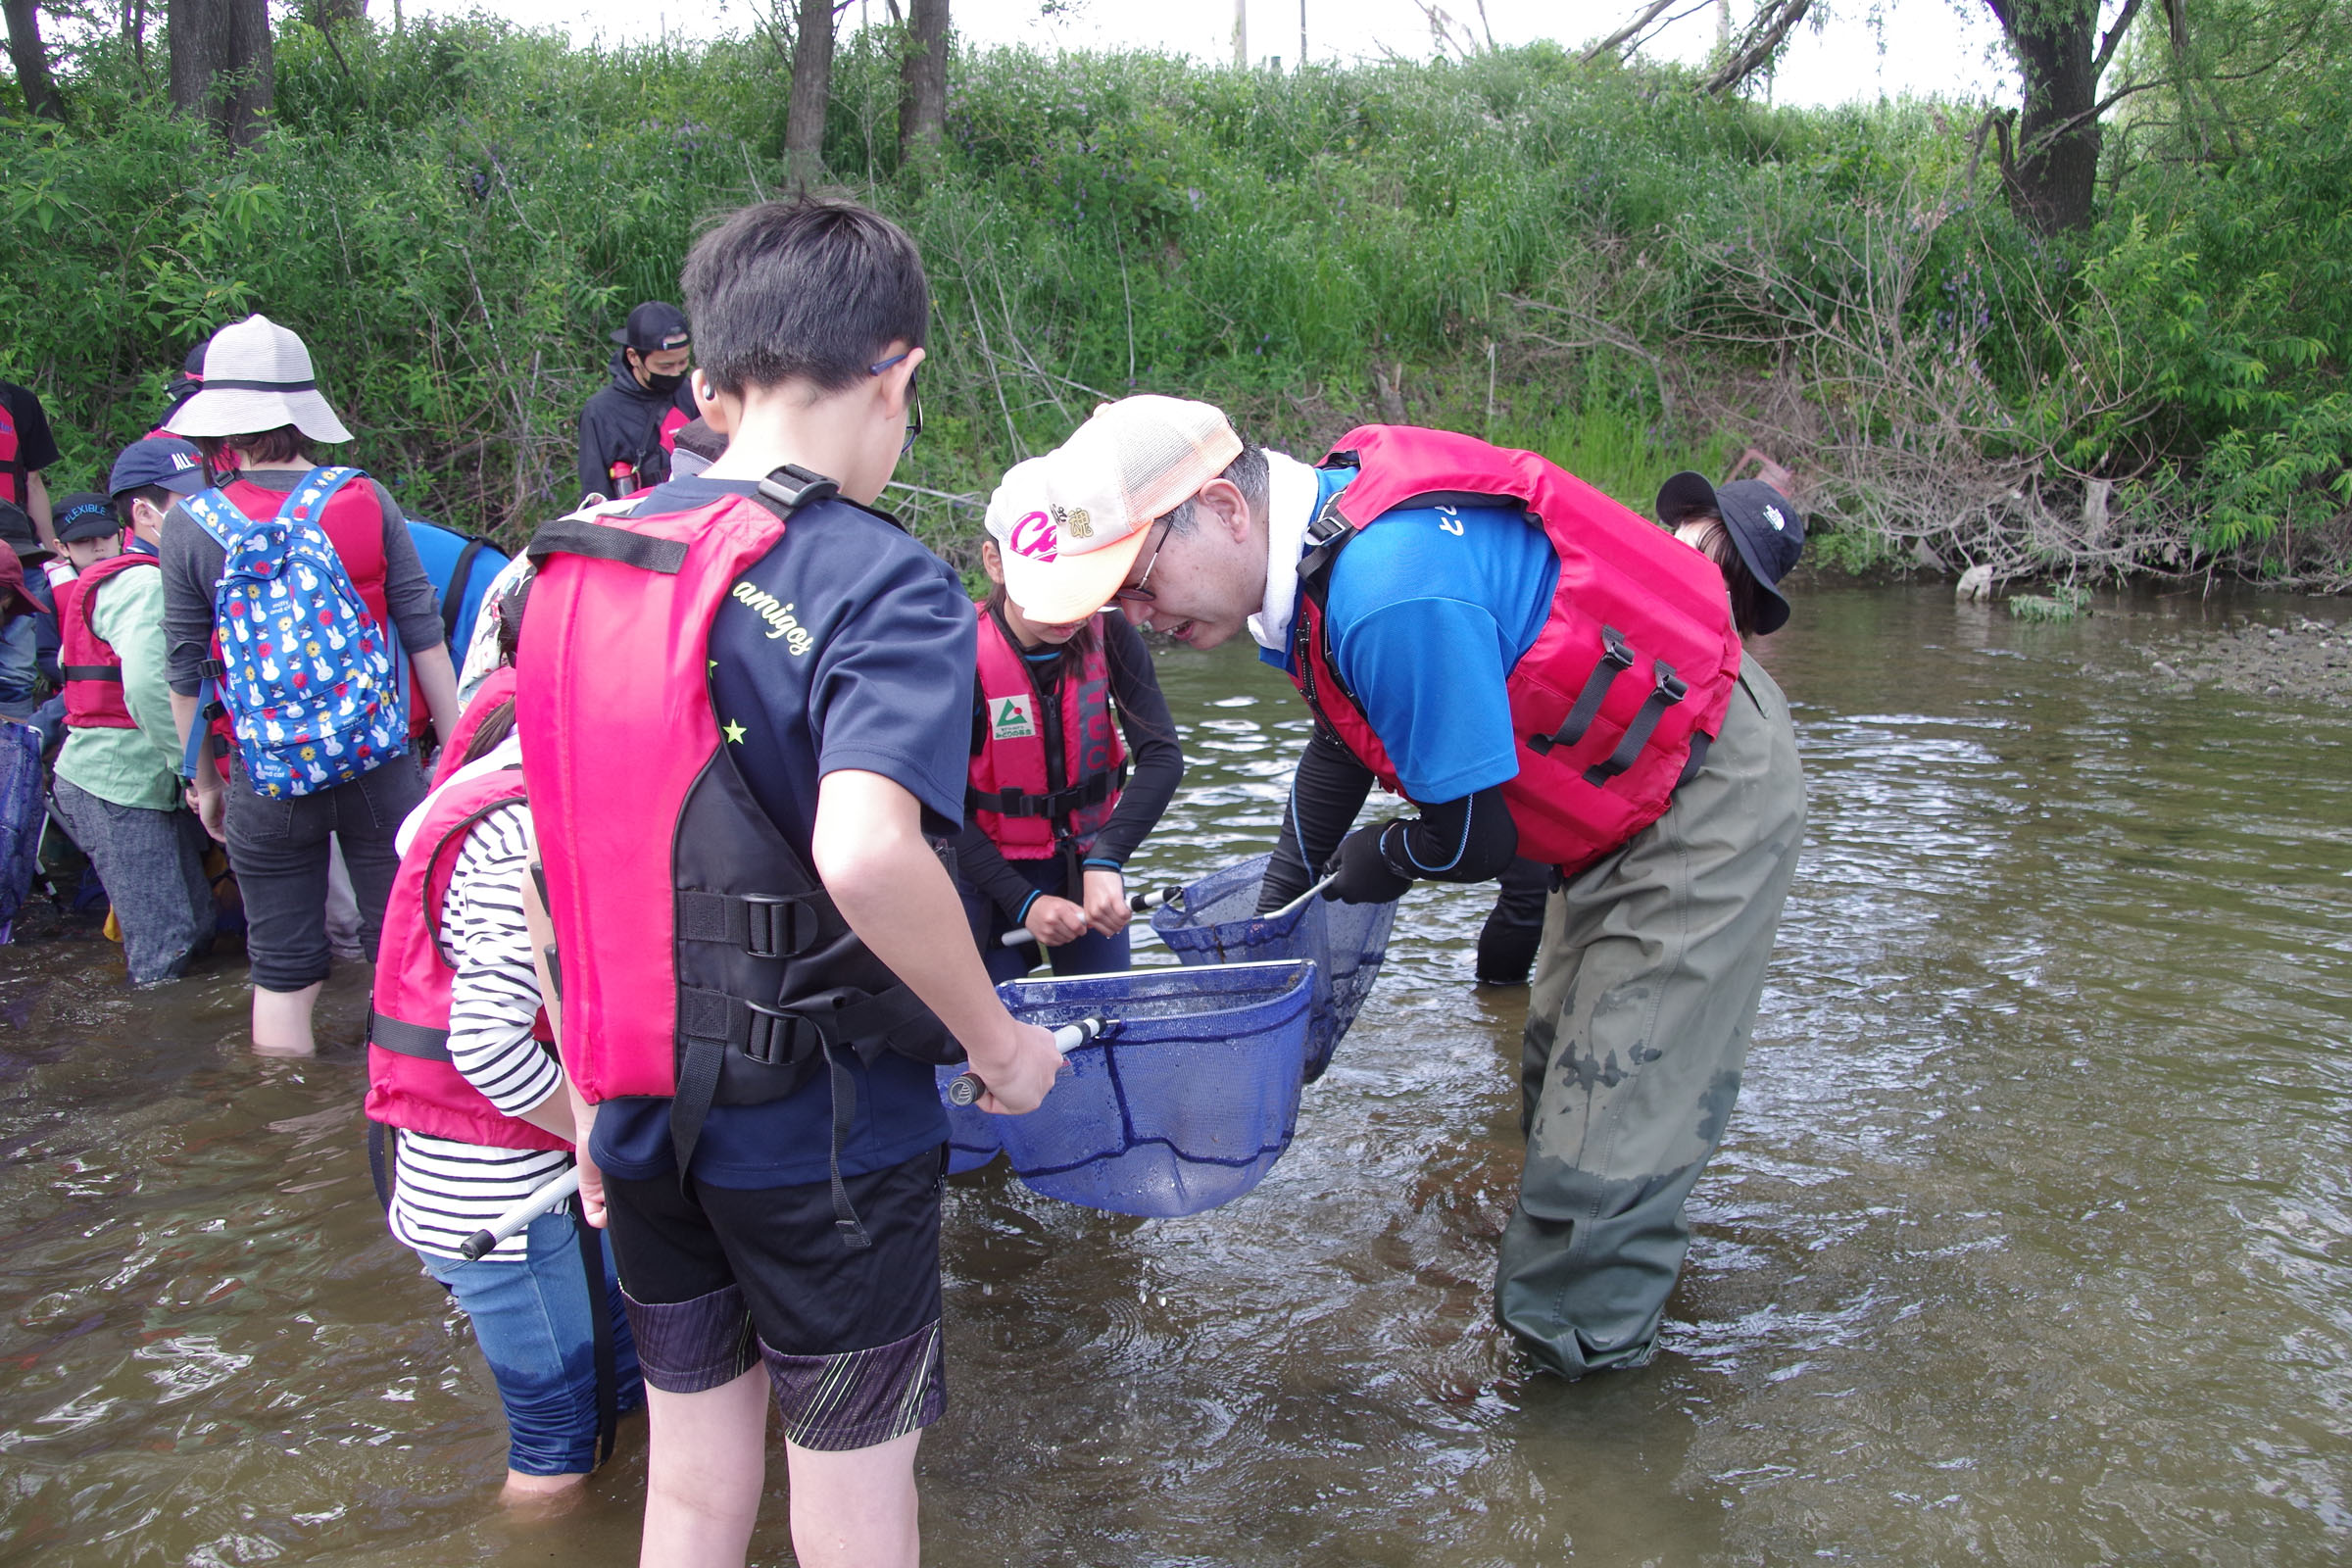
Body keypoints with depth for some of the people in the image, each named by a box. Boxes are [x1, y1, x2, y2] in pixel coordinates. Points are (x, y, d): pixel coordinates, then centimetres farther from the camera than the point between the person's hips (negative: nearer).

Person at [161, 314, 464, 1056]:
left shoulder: (191, 523, -4)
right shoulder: (364, 499, -3)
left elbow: (187, 673, 1)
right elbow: (423, 633, -2)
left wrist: (205, 783, 14)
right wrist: (456, 747, 7)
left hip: (268, 781, 0)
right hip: (379, 764, 0)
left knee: (282, 972, 12)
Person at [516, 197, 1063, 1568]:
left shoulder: (577, 569, 2)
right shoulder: (882, 584, -18)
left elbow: (542, 866, 6)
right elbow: (865, 852, -34)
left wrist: (592, 1094, 16)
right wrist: (1000, 1042, -18)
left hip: (646, 1117, 6)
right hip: (824, 1132, -6)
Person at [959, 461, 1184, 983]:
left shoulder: (1108, 635, -12)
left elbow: (1162, 755, -18)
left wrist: (1107, 860, -31)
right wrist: (1023, 901, -21)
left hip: (1089, 864, 3)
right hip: (995, 872, -3)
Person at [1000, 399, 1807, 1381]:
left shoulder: (1392, 591, -36)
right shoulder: (1319, 538, -4)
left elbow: (1472, 837, -27)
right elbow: (1342, 742, 12)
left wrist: (1375, 861, -4)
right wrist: (1272, 915, 18)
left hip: (1706, 796, -10)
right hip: (1637, 783, 10)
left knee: (1604, 1141, -6)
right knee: (1565, 1074, 25)